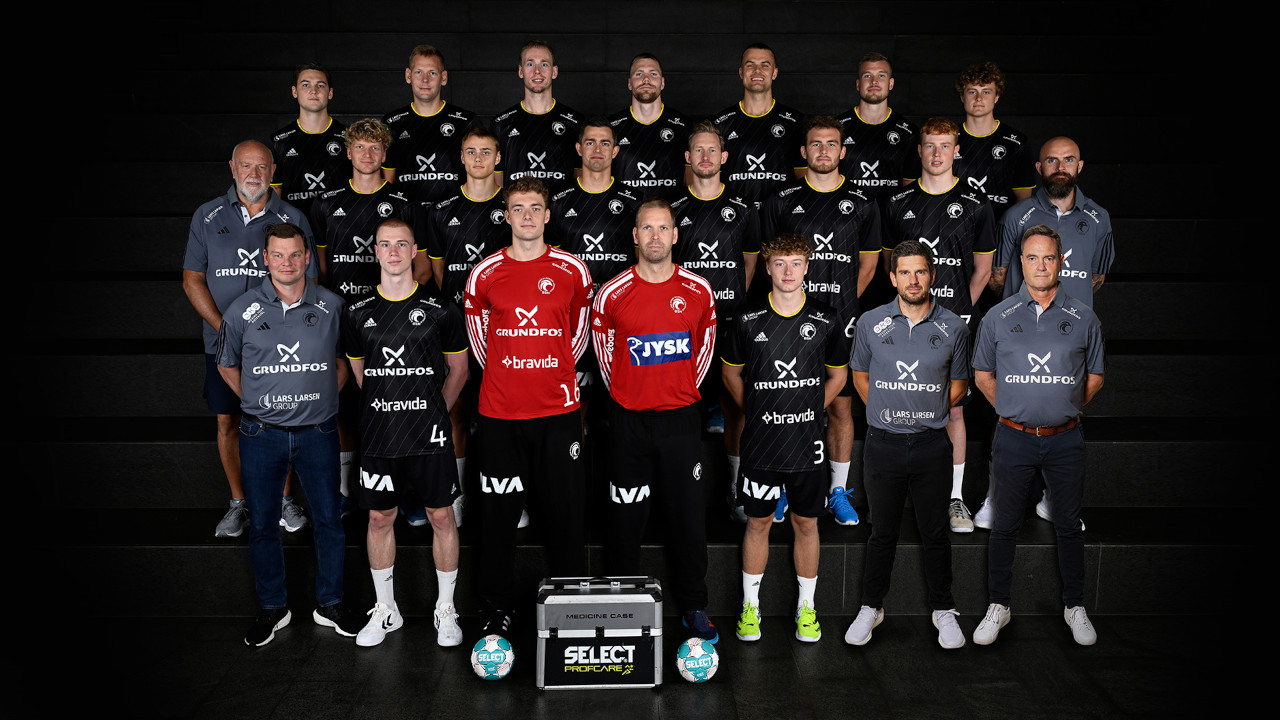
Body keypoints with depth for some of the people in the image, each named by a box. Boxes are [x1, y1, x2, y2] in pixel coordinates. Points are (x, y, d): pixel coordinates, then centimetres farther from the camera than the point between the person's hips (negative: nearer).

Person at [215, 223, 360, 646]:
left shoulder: (332, 306, -1)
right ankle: (272, 607, 26)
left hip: (317, 432, 0)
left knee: (328, 520, 8)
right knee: (262, 524, 9)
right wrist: (258, 403, 6)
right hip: (261, 435, 0)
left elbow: (346, 359, 14)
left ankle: (329, 604, 25)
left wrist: (324, 397, 6)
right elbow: (226, 366, 13)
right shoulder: (242, 310, -1)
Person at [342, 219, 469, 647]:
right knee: (380, 519, 9)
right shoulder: (358, 315, 5)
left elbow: (458, 371, 9)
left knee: (442, 517, 4)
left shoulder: (440, 311, 0)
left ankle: (445, 610, 19)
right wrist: (391, 410, 12)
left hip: (430, 435, -2)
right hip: (378, 436, 2)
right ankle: (386, 610, 25)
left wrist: (432, 411, 6)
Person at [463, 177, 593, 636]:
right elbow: (479, 340, 14)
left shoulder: (573, 271, 3)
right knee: (499, 512, 7)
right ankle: (500, 607, 21)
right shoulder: (485, 274, 3)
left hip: (558, 411, 0)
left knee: (566, 509, 4)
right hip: (499, 412, 0)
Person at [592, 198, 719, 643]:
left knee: (688, 514, 6)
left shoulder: (698, 291, 0)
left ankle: (692, 606, 19)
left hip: (682, 418, 1)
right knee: (626, 518, 4)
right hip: (630, 420, -1)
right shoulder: (612, 293, -4)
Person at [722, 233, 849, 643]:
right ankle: (750, 606, 22)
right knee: (758, 521, 8)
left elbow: (839, 375, 13)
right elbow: (730, 372, 11)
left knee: (806, 522, 9)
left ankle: (806, 607, 24)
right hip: (760, 441, 0)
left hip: (806, 442, 1)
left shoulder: (825, 321, 0)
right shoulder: (748, 321, -2)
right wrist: (755, 411, 6)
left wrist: (810, 410, 7)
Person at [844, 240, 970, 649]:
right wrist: (887, 413, 9)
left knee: (935, 533, 9)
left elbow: (958, 384, 12)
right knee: (883, 531, 10)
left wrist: (928, 415, 6)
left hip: (932, 445, 0)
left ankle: (943, 610, 25)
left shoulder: (953, 328, 0)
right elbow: (860, 375, 13)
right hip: (884, 443, 0)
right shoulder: (871, 323, 0)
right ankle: (871, 607, 25)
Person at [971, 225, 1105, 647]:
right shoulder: (998, 317, 1)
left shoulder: (1083, 319, 2)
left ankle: (1074, 607, 26)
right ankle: (998, 607, 20)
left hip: (1065, 440, 0)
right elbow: (982, 374, 11)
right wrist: (1013, 409, 7)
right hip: (1013, 438, 0)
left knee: (1069, 527, 10)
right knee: (1005, 525, 7)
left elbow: (1095, 376, 13)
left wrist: (1066, 410, 7)